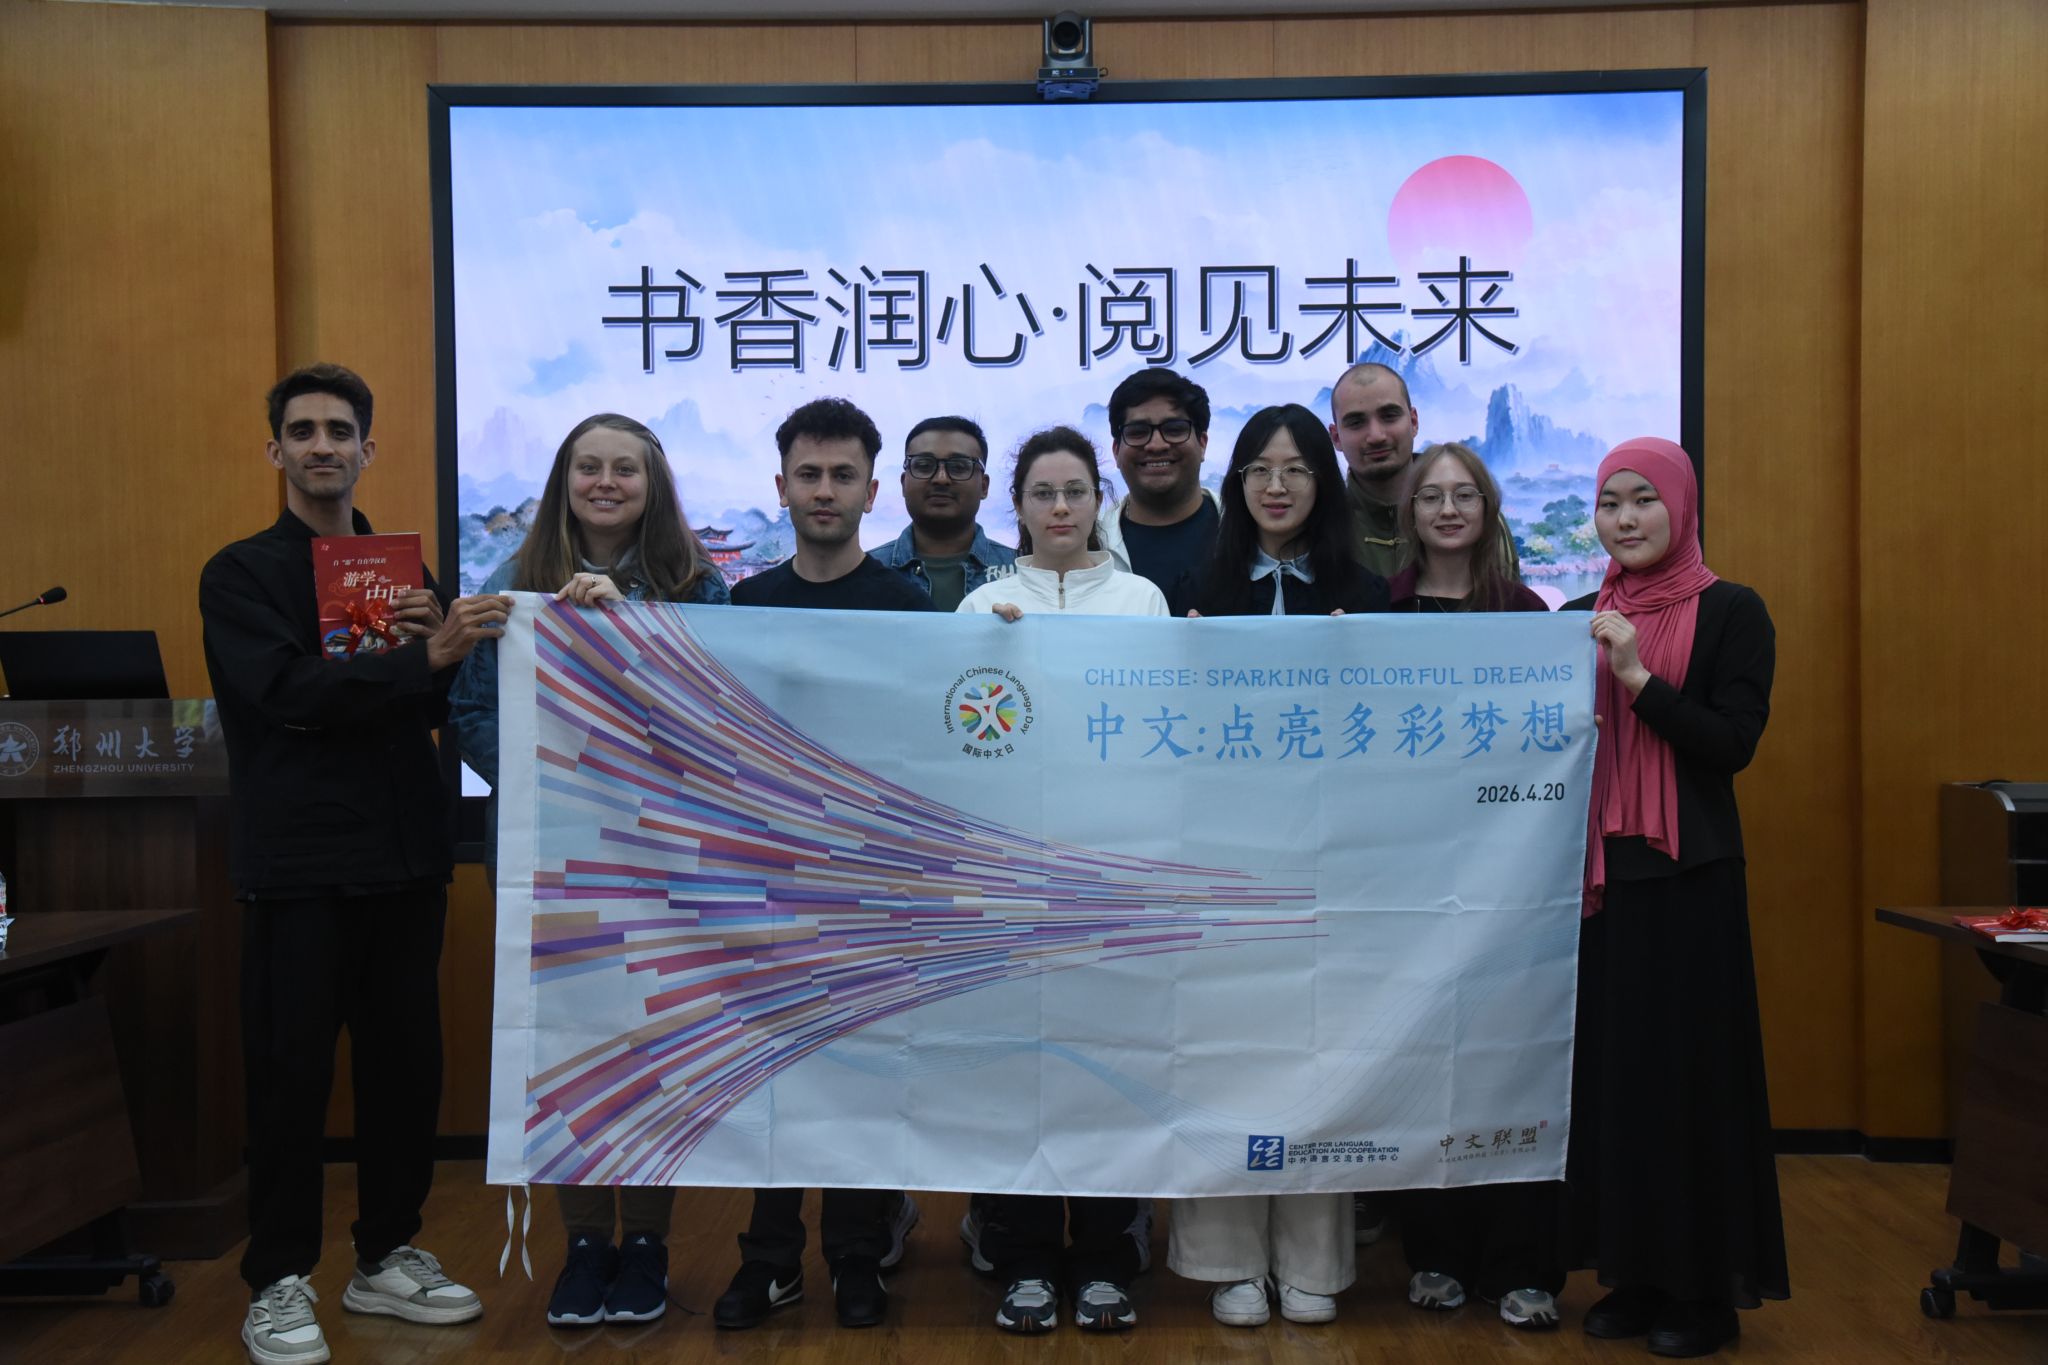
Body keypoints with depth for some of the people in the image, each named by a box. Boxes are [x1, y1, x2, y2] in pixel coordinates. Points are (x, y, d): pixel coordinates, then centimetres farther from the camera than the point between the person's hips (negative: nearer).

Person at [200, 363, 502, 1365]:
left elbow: (451, 706, 10)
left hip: (404, 859, 4)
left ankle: (387, 1257, 25)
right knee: (291, 1072, 1)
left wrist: (440, 640, -10)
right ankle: (278, 1283, 14)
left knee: (406, 1061, 9)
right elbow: (287, 691, -17)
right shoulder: (241, 574, 0)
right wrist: (421, 660, -26)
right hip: (296, 866, -4)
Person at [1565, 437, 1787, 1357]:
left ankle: (1705, 1288, 14)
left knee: (1687, 1070, 0)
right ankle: (1634, 1272, 21)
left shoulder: (1731, 613, -3)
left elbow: (1734, 743, -12)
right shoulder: (1580, 618, 11)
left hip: (1688, 875, -5)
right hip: (1598, 870, 5)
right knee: (1610, 1067, 9)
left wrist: (1639, 679, -19)